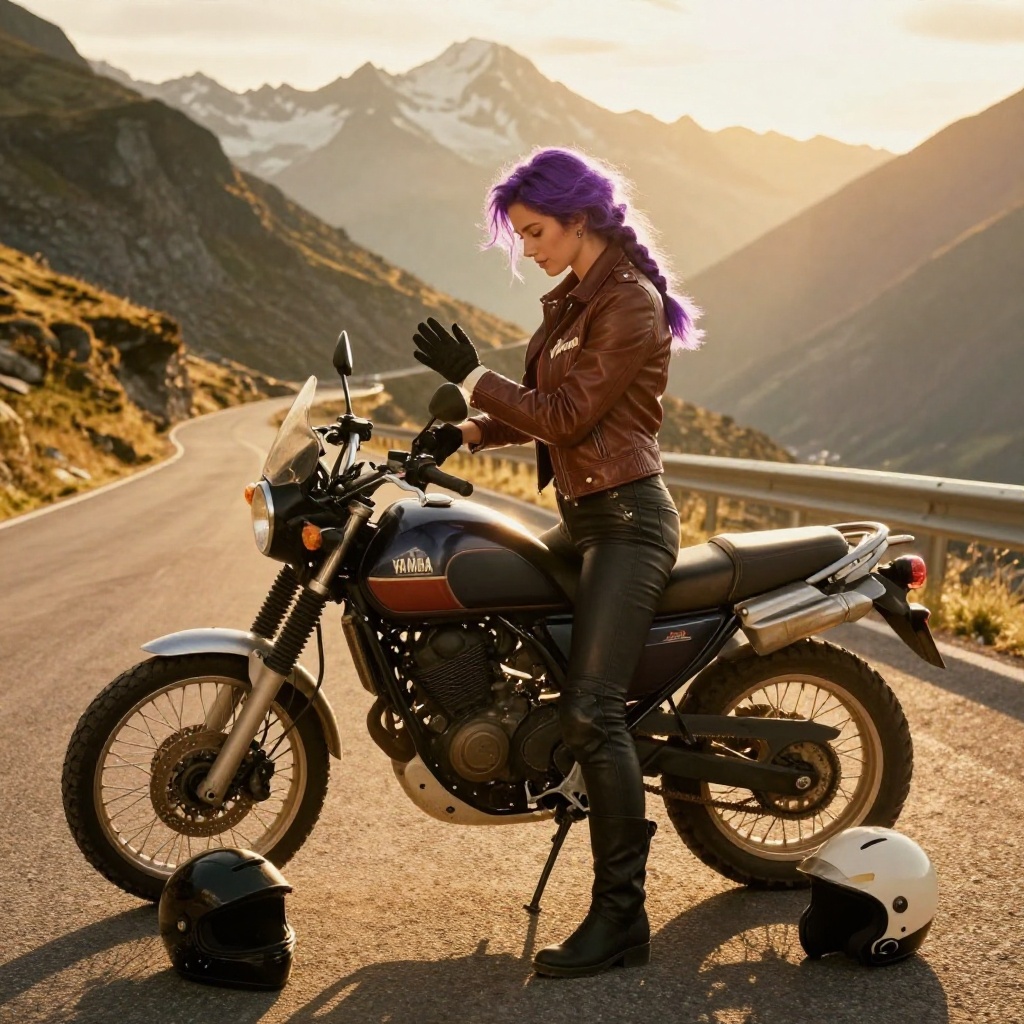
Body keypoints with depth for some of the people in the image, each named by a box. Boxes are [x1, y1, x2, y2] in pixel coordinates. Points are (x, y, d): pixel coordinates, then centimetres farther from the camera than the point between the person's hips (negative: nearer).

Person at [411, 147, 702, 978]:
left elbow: (568, 414, -19)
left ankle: (621, 917, -16)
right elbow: (549, 410, 19)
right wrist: (468, 434, 6)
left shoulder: (630, 303, -14)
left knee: (591, 712, -18)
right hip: (583, 519, 10)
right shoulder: (574, 297, 15)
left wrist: (473, 378, -12)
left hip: (628, 519, -10)